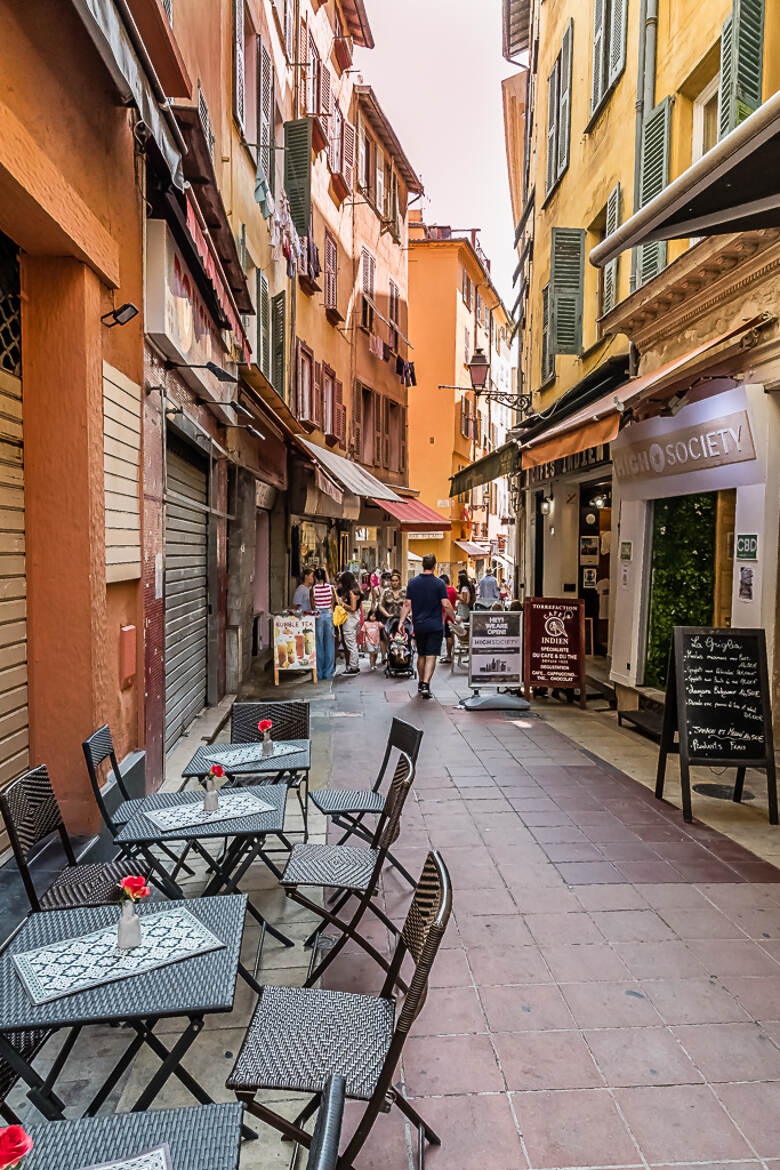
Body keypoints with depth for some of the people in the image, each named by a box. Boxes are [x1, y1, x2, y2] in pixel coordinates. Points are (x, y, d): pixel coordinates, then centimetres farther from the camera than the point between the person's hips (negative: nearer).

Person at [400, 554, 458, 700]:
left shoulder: (413, 582, 1)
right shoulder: (439, 583, -8)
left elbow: (407, 604, -1)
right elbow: (446, 605, -11)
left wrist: (401, 622, 1)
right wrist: (455, 618, 3)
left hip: (419, 626, 4)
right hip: (435, 626, -4)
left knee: (421, 655, 17)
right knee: (431, 656, -4)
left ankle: (421, 683, 29)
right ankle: (426, 685, -16)